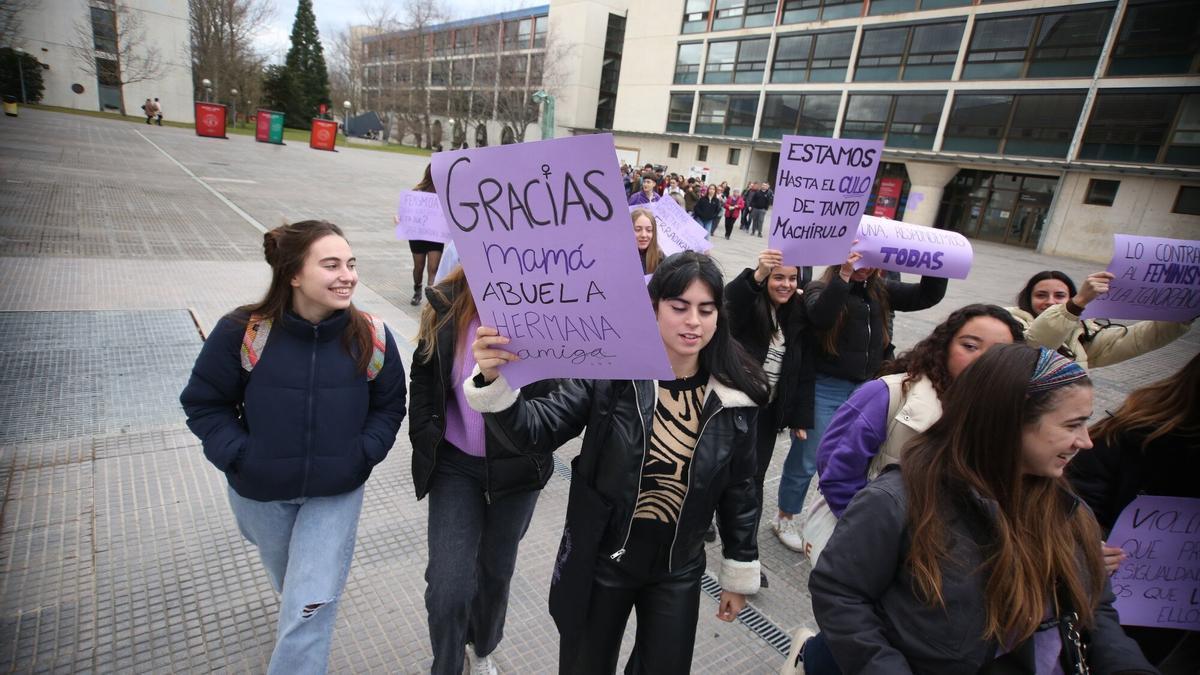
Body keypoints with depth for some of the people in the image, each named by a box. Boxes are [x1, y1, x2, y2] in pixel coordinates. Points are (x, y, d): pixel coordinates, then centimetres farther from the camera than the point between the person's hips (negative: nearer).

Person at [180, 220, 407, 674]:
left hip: (337, 492, -1)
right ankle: (294, 604, 65)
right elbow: (204, 403, -7)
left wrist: (363, 453, -16)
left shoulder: (371, 337, -18)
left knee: (311, 605, -1)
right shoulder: (243, 331, -21)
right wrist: (238, 455, -16)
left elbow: (389, 406, -4)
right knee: (287, 581, 29)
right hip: (259, 491, 2)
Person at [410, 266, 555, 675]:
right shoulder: (446, 304, -8)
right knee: (448, 586, -2)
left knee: (497, 570, 21)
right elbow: (424, 372, 6)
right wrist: (424, 436, 0)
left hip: (517, 468, 0)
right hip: (456, 464, 1)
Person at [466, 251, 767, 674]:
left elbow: (738, 489, 1)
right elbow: (537, 432, -21)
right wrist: (494, 380, -39)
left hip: (677, 572, 2)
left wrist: (740, 570, 7)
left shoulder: (735, 396, -9)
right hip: (601, 561, -1)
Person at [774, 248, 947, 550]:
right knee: (806, 460, 7)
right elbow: (820, 317, -30)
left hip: (866, 390, 5)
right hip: (825, 389, -5)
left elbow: (928, 295, 5)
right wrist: (844, 276, -37)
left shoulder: (881, 290, 7)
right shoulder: (821, 289, -9)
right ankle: (784, 519, 27)